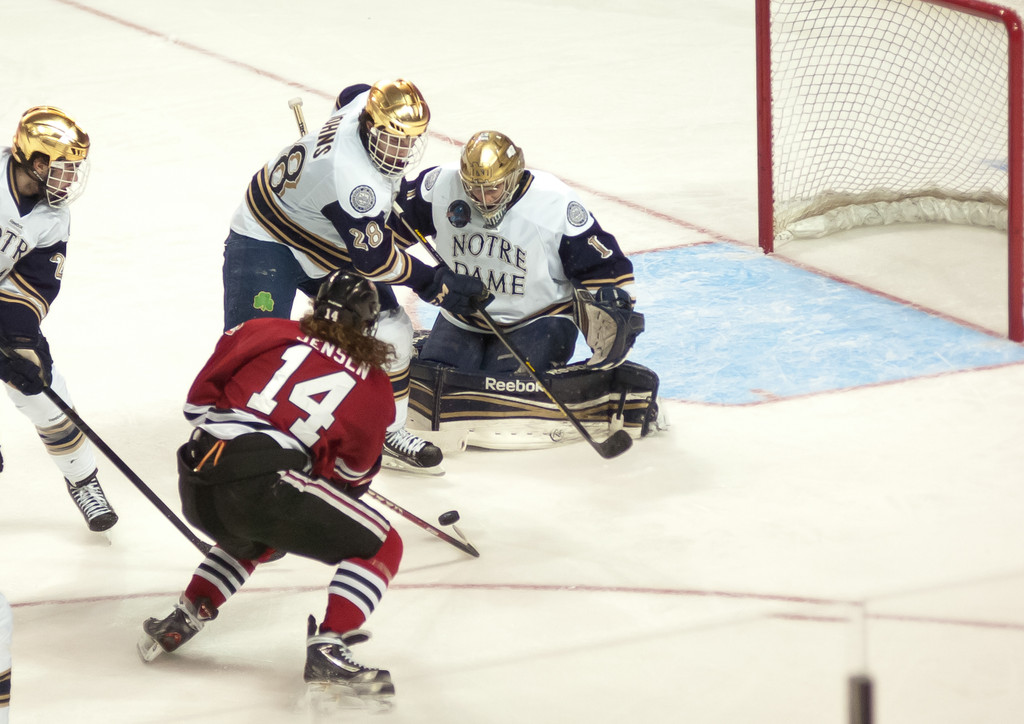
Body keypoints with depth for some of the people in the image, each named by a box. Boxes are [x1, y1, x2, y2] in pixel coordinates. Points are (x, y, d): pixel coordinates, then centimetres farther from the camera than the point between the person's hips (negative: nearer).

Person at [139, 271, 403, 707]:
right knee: (381, 546, 7)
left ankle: (180, 621, 35)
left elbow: (200, 399, 18)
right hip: (262, 486, -6)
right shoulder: (374, 384, 13)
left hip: (195, 483, 6)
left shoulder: (265, 332, 17)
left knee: (253, 537, 39)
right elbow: (350, 475, 18)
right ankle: (327, 652, -9)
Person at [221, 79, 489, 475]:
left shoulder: (368, 102, -15)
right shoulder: (354, 179, -39)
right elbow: (375, 261, -29)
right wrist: (436, 284, -18)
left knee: (389, 330, 4)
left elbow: (351, 95, 14)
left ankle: (385, 433, 19)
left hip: (328, 242, 9)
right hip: (266, 244, -9)